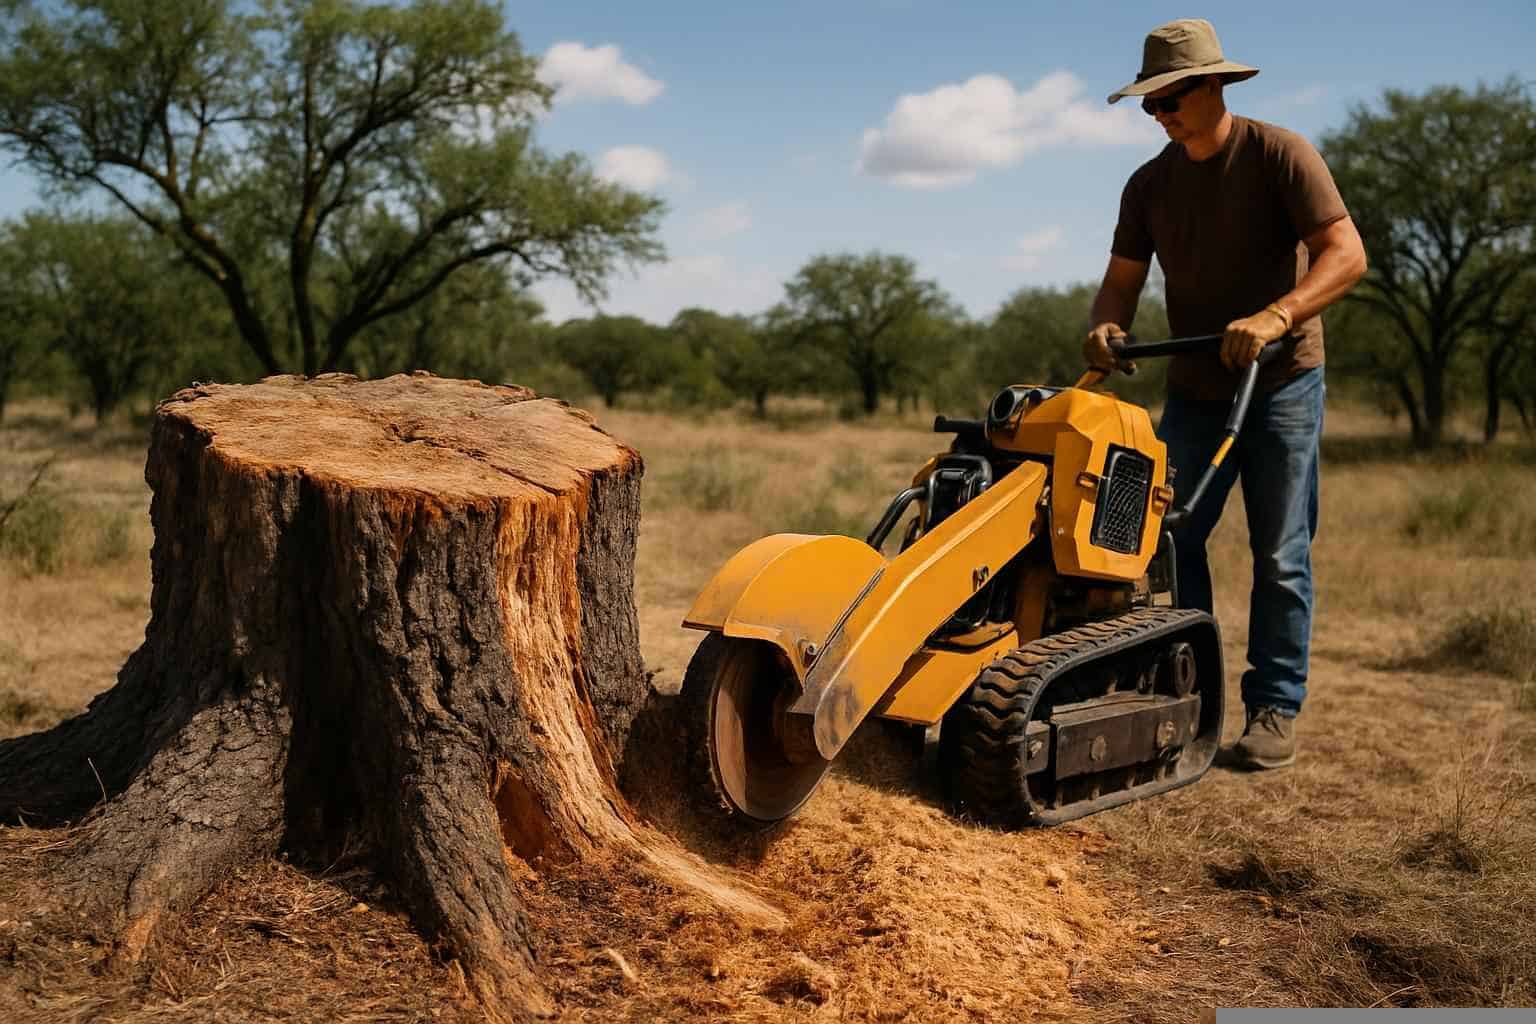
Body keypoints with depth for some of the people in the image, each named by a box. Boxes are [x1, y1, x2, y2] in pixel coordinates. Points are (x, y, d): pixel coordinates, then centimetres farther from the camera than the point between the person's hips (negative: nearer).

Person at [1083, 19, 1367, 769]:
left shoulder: (1280, 156, -11)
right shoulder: (1149, 185, 4)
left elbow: (1346, 254, -20)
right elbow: (1122, 279, 3)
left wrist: (1276, 317, -36)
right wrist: (1106, 326, -20)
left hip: (1281, 383, -5)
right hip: (1194, 389, 5)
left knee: (1279, 555, -2)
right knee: (1168, 537, 2)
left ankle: (1275, 709, 6)